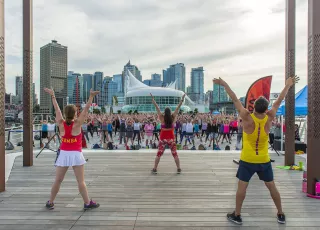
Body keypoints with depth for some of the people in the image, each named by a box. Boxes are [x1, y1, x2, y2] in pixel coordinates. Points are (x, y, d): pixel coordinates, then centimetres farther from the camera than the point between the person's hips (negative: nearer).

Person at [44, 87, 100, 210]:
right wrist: (91, 96, -12)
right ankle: (88, 203, 10)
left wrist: (52, 96, 15)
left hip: (63, 154, 3)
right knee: (81, 181, 2)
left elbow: (57, 109, 5)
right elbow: (86, 109, -12)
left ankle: (50, 202, 24)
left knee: (58, 180, 13)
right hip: (76, 154, -3)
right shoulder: (77, 124, -12)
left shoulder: (61, 124, -4)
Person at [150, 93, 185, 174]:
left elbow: (157, 108, -4)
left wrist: (153, 99, 1)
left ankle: (155, 169, 7)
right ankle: (178, 169, 12)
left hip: (163, 138, -1)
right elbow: (178, 108, -1)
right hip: (171, 138, 1)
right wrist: (182, 99, 5)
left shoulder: (162, 118, -7)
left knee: (159, 154, 6)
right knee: (175, 154, 10)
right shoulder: (173, 118, -5)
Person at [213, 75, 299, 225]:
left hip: (247, 160, -2)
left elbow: (235, 100, -15)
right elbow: (279, 101, -1)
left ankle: (237, 216, 15)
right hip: (264, 160, 3)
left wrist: (225, 85, -8)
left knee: (242, 187, 7)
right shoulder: (269, 118, -12)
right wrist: (288, 85, 12)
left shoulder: (247, 118, -20)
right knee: (272, 187, 17)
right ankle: (281, 215, 29)